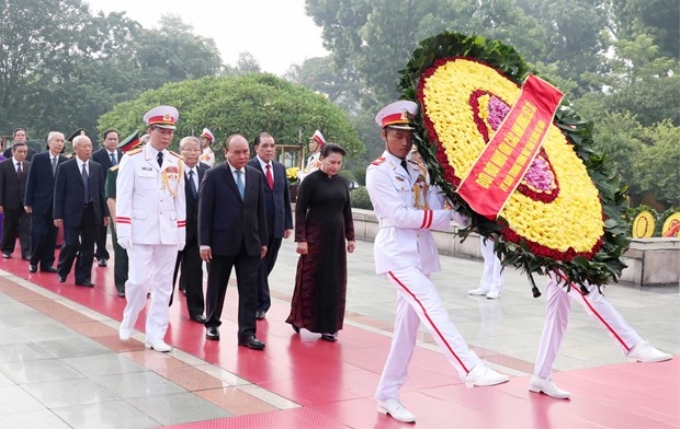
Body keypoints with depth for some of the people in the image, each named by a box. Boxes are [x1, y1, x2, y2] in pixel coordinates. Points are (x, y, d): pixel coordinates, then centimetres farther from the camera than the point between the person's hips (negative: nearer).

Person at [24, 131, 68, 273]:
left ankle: (47, 263, 16)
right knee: (39, 233, -4)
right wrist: (28, 202, -5)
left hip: (57, 204, 2)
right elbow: (30, 181, -1)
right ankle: (33, 261, 15)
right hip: (39, 203, -2)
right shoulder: (38, 158, -2)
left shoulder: (65, 161, 0)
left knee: (52, 235, 6)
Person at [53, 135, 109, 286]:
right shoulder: (65, 167, -2)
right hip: (73, 212, -3)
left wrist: (105, 213, 6)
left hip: (92, 212, 3)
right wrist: (58, 215, -8)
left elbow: (101, 192, 10)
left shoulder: (97, 168, 8)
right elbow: (58, 193, -3)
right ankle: (62, 271, 23)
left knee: (88, 247, 6)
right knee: (72, 244, -3)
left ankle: (83, 277, 16)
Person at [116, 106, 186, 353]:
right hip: (141, 231, -4)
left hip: (169, 233, 4)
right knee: (139, 281, -7)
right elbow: (123, 198, -6)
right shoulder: (132, 159, -4)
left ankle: (155, 335, 12)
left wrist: (181, 232, 7)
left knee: (163, 285, 5)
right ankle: (128, 321, 20)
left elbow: (180, 200, 11)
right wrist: (123, 231, -11)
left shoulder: (177, 163, 8)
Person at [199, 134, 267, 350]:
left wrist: (263, 240, 9)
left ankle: (247, 333, 4)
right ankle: (212, 324, 30)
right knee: (216, 287, 11)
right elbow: (204, 211, -7)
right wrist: (204, 242, -11)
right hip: (221, 241, -3)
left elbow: (260, 210, 10)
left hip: (249, 242, 3)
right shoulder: (213, 175, -5)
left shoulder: (256, 175, 7)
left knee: (249, 289, 0)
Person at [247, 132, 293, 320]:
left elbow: (286, 197, 14)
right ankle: (262, 303, 12)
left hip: (276, 226, 6)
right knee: (258, 266, 2)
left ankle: (256, 300, 25)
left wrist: (288, 223, 10)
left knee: (267, 265, 11)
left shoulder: (280, 168, 12)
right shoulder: (248, 168, -8)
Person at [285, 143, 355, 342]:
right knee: (310, 279, 2)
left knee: (334, 281, 6)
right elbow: (300, 211, -9)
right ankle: (299, 318, 18)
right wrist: (301, 239, -15)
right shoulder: (310, 181, -7)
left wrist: (350, 237, 10)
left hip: (336, 238, 5)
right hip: (315, 236, -5)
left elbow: (347, 211, 14)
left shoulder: (342, 182, 8)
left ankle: (328, 325, 14)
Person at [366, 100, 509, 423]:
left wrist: (467, 217, -14)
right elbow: (398, 215, -13)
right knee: (431, 306, -23)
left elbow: (439, 205, 4)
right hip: (397, 252, -7)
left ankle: (387, 395, 16)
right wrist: (446, 216, -12)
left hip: (420, 252, 7)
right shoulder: (378, 172, -3)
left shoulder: (417, 171, 16)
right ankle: (471, 370, -31)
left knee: (408, 325, 7)